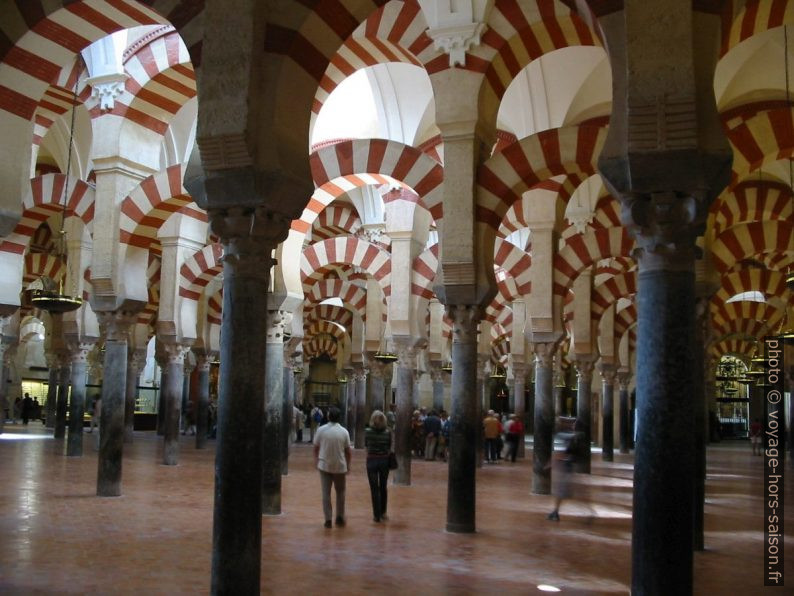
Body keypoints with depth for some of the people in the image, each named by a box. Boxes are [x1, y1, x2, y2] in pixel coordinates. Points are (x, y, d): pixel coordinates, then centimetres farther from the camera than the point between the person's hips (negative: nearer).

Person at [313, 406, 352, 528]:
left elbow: (316, 448, -1)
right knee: (340, 492, 16)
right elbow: (348, 451, -3)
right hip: (340, 466, 0)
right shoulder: (344, 431, -7)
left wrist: (316, 461, 14)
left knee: (326, 493, 7)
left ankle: (328, 519, 6)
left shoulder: (321, 430, -8)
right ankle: (340, 517, 18)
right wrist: (348, 464, 10)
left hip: (324, 465, 0)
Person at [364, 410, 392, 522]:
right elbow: (389, 448, -1)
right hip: (384, 461, 2)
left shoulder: (367, 431, -9)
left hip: (371, 461, -2)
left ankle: (377, 515, 6)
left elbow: (366, 445, 4)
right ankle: (383, 512, 27)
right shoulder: (388, 432, -7)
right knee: (383, 487, 17)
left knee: (374, 489, 4)